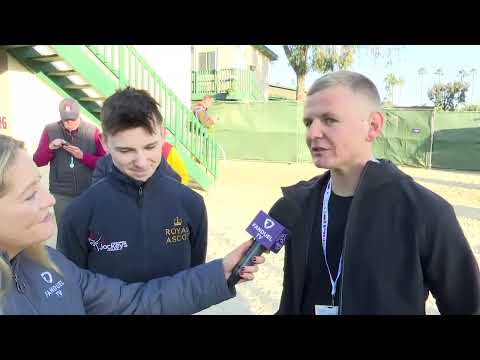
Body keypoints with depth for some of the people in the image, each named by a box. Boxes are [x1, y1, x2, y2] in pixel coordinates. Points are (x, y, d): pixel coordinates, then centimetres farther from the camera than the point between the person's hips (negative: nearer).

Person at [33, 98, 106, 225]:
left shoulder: (92, 131, -3)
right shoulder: (50, 130, 1)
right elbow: (37, 161, 4)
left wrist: (83, 156, -18)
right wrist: (50, 148, -14)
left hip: (88, 193, -1)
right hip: (61, 194, 1)